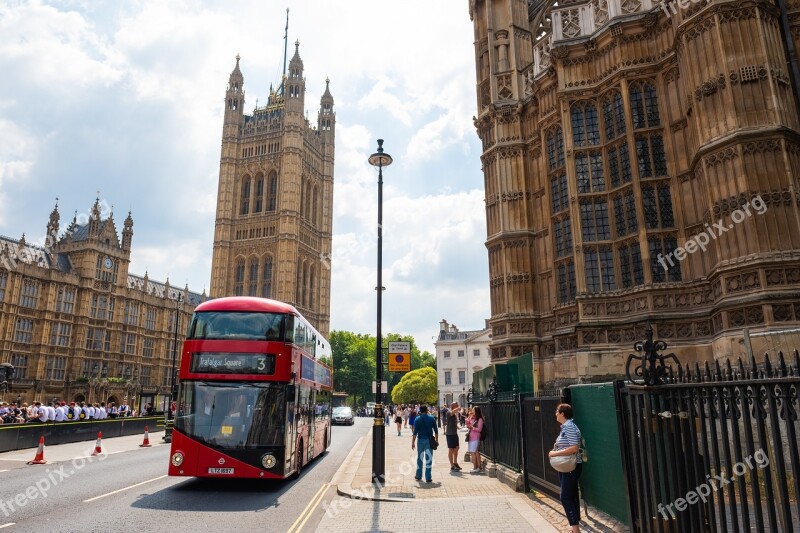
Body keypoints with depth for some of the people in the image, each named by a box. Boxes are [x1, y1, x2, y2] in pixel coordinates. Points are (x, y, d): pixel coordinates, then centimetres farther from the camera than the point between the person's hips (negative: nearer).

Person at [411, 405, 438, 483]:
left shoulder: (417, 419, -4)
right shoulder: (432, 418, 0)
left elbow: (415, 432, -8)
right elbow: (436, 430, 4)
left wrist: (413, 442, -4)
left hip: (420, 440, 0)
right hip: (429, 440, 0)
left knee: (420, 458, 14)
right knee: (429, 458, 2)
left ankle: (418, 476, 23)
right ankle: (428, 478, 1)